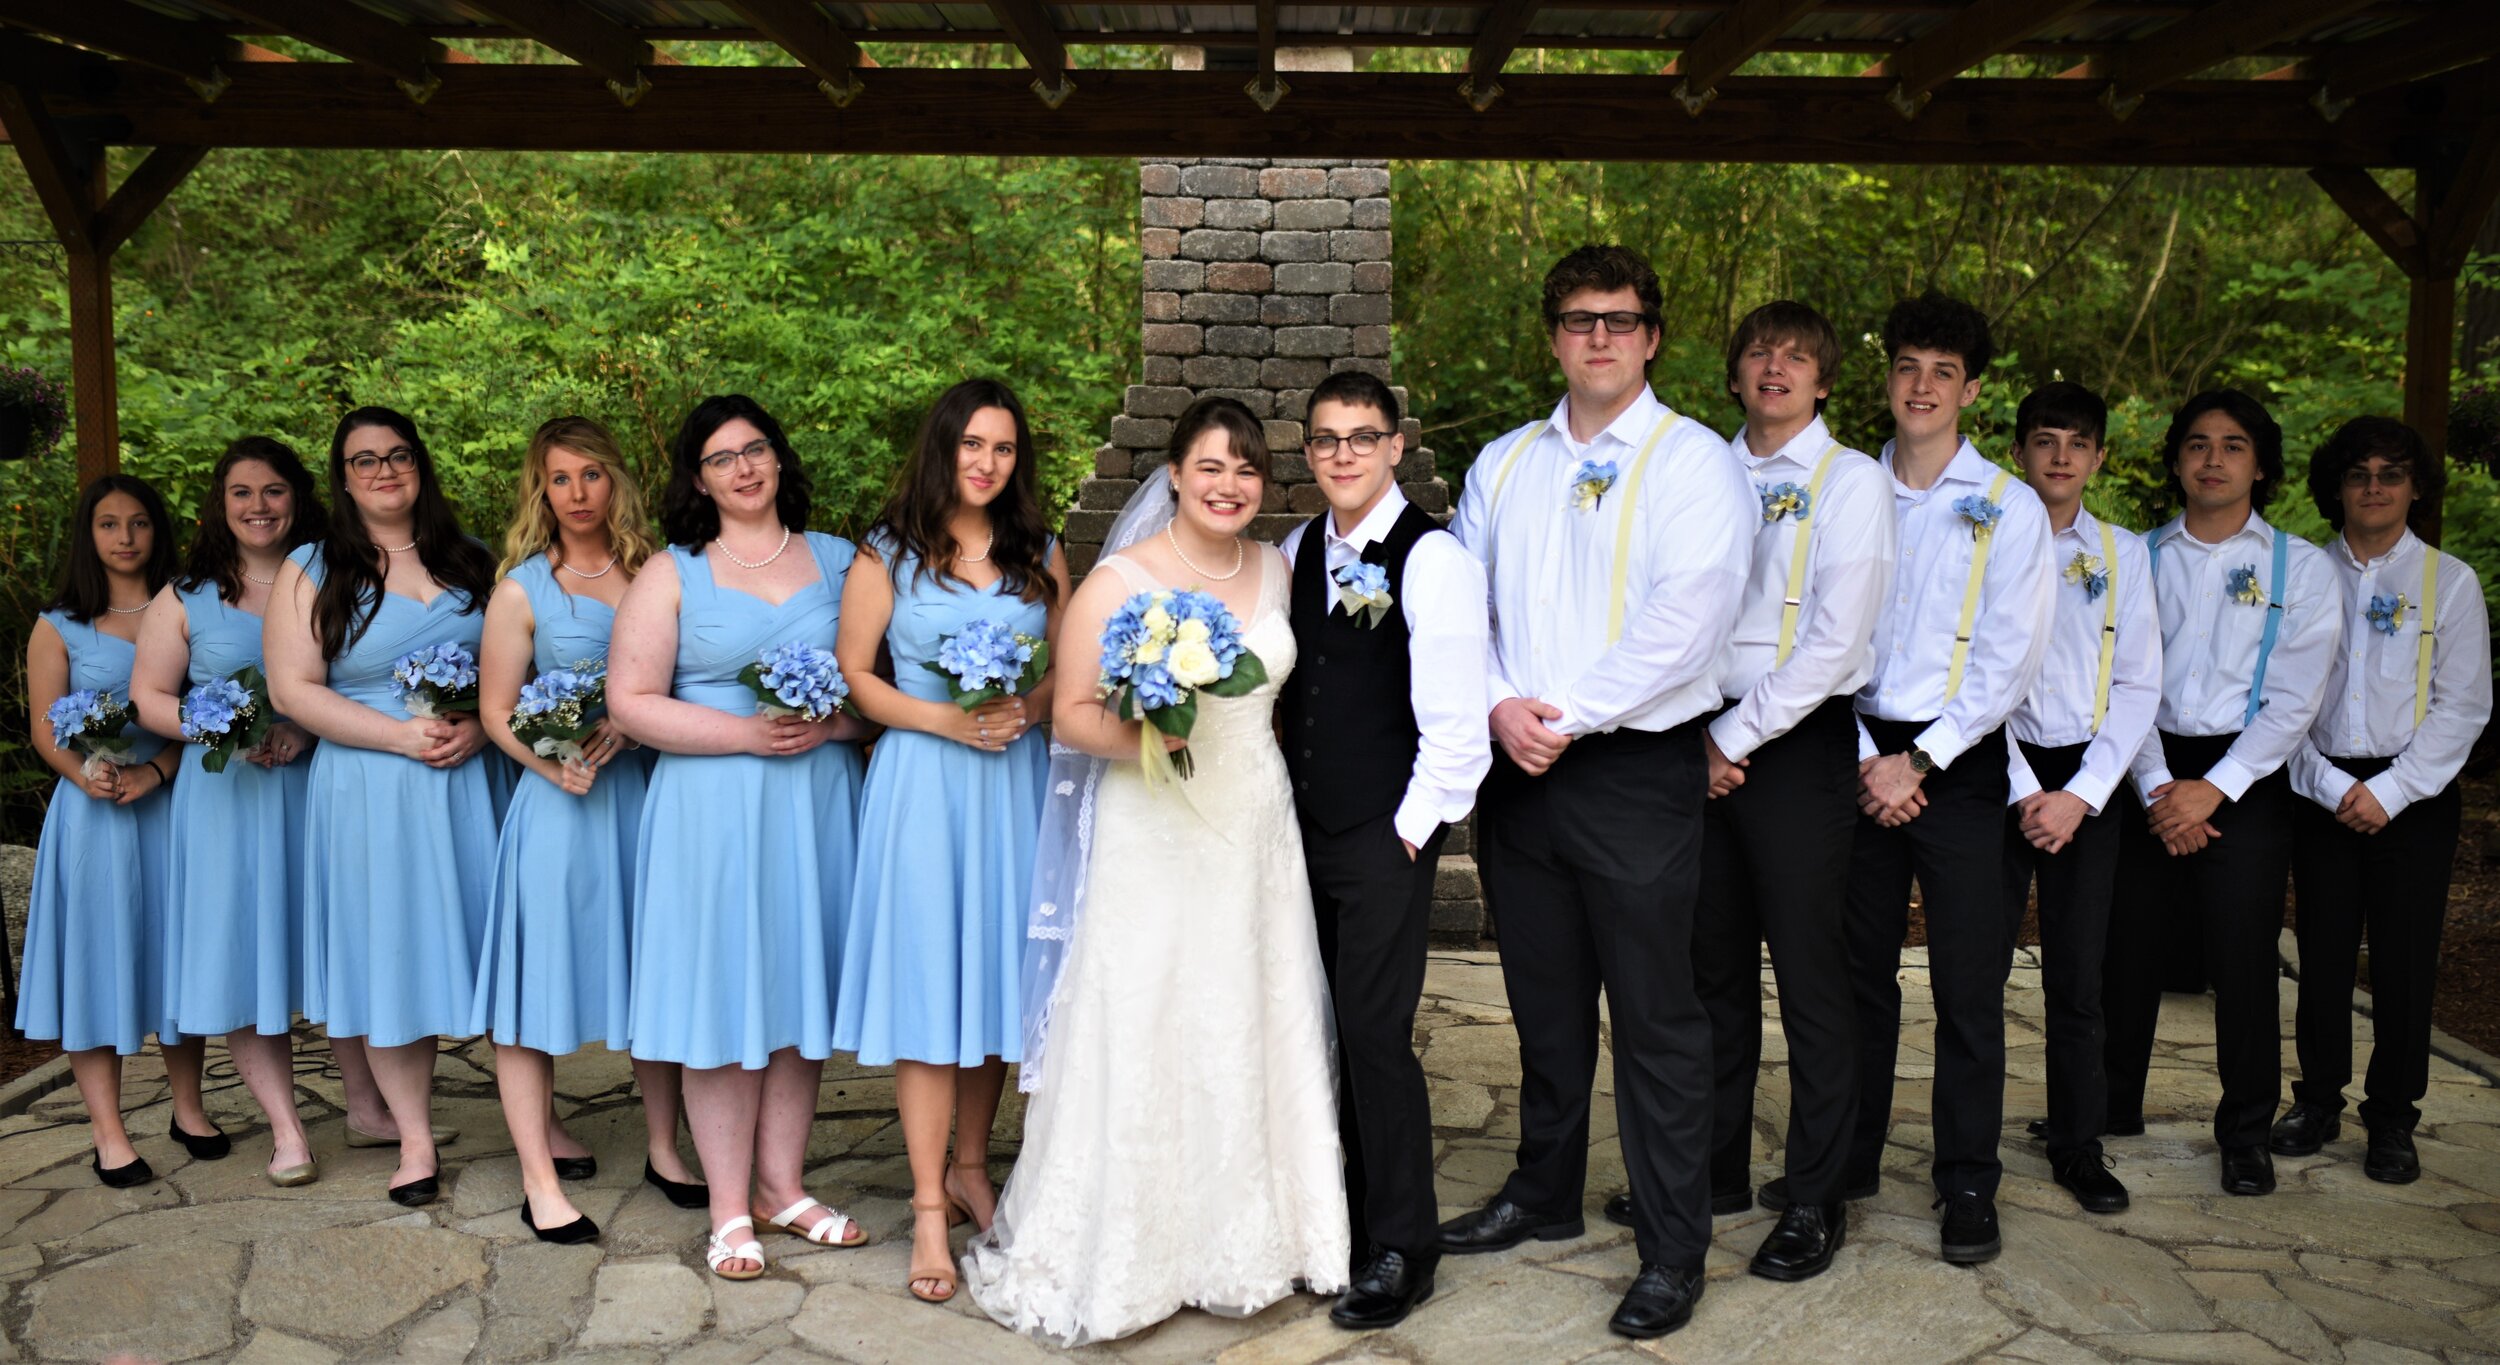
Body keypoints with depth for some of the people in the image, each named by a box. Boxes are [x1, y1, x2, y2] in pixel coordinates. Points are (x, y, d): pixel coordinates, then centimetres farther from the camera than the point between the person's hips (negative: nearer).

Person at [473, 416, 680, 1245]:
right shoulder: (523, 590, 2)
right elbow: (496, 712, 0)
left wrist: (630, 723, -13)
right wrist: (554, 765, -16)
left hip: (648, 793, 2)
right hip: (561, 801, -2)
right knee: (540, 979, -1)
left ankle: (664, 1148, 23)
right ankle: (540, 1178, 8)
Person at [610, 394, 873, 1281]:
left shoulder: (836, 561, 9)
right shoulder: (671, 575, 3)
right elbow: (632, 701, -4)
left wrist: (832, 724, -12)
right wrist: (747, 733, -13)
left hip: (815, 804, 3)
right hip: (711, 811, -2)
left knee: (799, 989, 8)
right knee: (722, 999, 1)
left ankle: (782, 1184, 22)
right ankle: (730, 1207, 12)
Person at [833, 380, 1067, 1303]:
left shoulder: (1038, 553, 10)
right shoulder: (889, 554, 1)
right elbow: (852, 677, -1)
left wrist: (1026, 709, -9)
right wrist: (945, 719, -13)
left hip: (1015, 783, 3)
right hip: (922, 783, -3)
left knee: (995, 975, 9)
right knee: (925, 985, -3)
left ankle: (971, 1168, 26)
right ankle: (929, 1208, 4)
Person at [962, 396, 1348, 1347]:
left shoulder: (1274, 569, 8)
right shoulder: (1118, 580, -8)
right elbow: (1070, 714, -9)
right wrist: (1136, 736, -26)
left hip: (1256, 835, 5)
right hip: (1151, 840, -5)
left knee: (1252, 1035, 11)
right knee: (1143, 1041, -2)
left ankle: (1246, 1236, 27)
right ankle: (1129, 1250, 14)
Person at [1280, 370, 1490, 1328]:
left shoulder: (1433, 559, -10)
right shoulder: (1299, 551, 10)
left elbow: (1454, 720, -13)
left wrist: (1414, 828, -12)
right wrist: (1284, 806, 10)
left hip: (1385, 836, -6)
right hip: (1308, 827, 6)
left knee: (1375, 1033, -3)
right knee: (1328, 1030, 11)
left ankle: (1402, 1252, 12)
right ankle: (1352, 1216, 26)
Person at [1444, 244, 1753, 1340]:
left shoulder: (1692, 461, -5)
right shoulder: (1503, 464, 12)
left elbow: (1685, 620, -15)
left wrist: (1567, 716, -16)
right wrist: (1500, 705, -8)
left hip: (1636, 770, -5)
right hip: (1515, 764, 5)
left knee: (1656, 1020, 1)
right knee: (1544, 1003, 18)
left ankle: (1672, 1253, 13)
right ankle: (1544, 1196, 35)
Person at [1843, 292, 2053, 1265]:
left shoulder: (2008, 509, 1)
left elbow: (2010, 659, -5)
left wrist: (1918, 760, -11)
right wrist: (1865, 760, -7)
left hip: (1958, 763, -2)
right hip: (1862, 759, 2)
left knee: (1967, 983, 1)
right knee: (1860, 971, 10)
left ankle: (1967, 1186, 13)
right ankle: (1850, 1159, 23)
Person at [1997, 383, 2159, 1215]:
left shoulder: (2122, 554, 9)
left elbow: (2138, 685, 5)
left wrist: (2079, 794, -7)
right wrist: (2022, 789, -10)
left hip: (2088, 778, 2)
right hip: (1998, 771, -2)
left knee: (2077, 973, 7)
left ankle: (2078, 1148, 19)